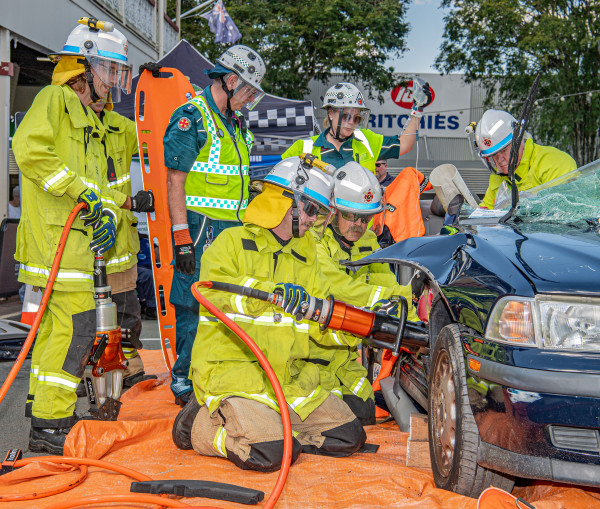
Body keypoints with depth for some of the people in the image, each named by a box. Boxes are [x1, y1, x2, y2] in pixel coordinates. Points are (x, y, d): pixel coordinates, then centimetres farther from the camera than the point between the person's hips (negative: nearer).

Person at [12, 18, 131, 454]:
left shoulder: (89, 119, 23)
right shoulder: (55, 99, -6)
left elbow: (96, 179, 18)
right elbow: (29, 151, -22)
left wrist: (107, 212, -2)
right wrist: (80, 189, -20)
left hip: (75, 234, 10)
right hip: (55, 235, -10)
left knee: (56, 322, 16)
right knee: (77, 324, -12)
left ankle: (43, 405, 29)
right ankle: (49, 426, -6)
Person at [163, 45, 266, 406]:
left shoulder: (236, 123, 17)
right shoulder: (192, 117, -9)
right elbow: (175, 180, -13)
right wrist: (182, 237, -19)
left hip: (233, 229, 8)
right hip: (200, 227, -8)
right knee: (194, 305, -3)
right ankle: (184, 380, 9)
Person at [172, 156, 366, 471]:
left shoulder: (304, 257, 18)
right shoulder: (233, 242, -2)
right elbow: (212, 289, -22)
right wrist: (272, 291, -34)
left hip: (289, 377, 7)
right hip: (231, 371, -7)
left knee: (350, 437, 2)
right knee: (271, 455, -25)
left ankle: (267, 426, 10)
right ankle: (201, 425, 1)